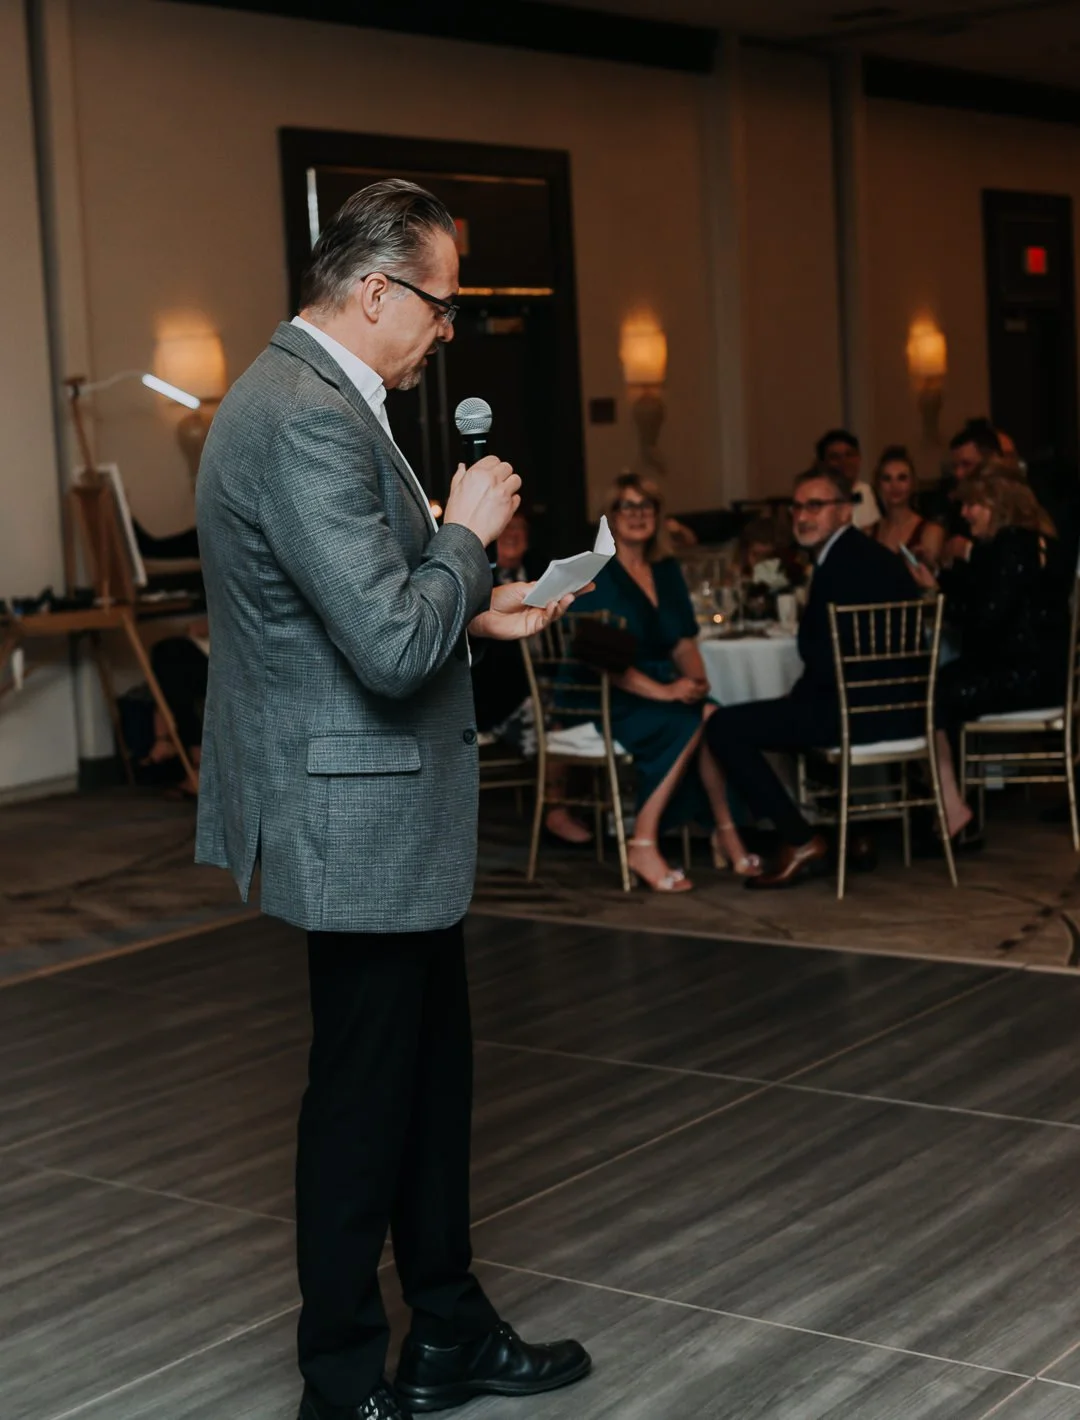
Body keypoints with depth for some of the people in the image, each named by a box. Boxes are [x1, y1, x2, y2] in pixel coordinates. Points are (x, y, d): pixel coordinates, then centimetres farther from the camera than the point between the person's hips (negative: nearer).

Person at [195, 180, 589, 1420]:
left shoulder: (306, 397, 11)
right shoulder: (308, 420, -23)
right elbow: (392, 645, -28)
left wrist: (474, 610, 10)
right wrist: (467, 533, -13)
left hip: (387, 815, 11)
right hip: (360, 816, -11)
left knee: (432, 1074, 19)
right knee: (364, 1096, 3)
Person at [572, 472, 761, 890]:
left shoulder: (666, 570, 13)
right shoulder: (594, 574, -9)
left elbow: (683, 641, 14)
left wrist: (696, 678, -9)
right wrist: (665, 692, -25)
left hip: (661, 688, 5)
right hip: (602, 699, -5)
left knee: (711, 714, -27)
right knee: (693, 722, -30)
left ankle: (725, 835, -16)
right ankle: (643, 847, -24)